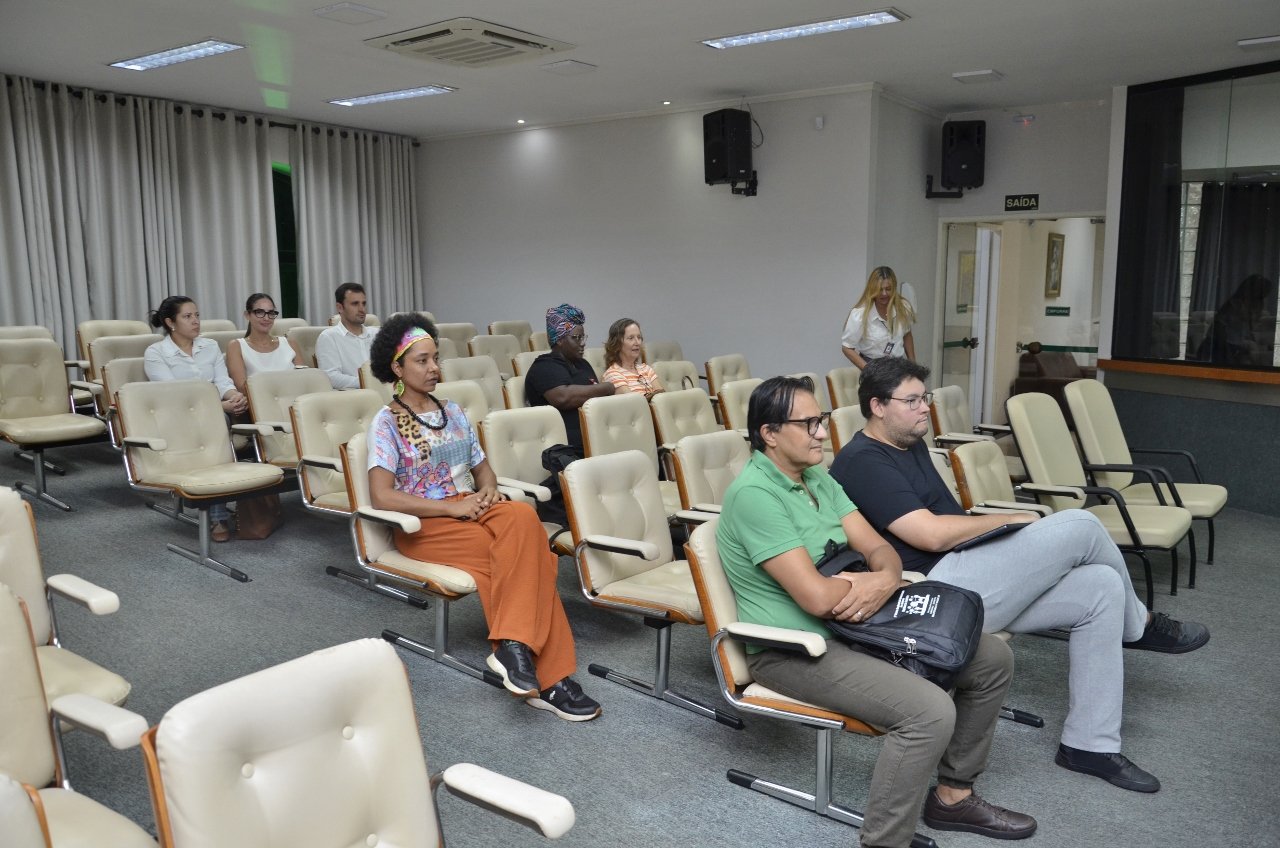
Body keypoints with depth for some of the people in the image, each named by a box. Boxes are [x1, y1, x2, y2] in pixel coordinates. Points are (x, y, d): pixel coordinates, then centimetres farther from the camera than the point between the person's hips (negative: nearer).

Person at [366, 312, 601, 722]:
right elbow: (382, 496, -14)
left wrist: (488, 490, -5)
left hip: (471, 508, 5)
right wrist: (453, 506, -19)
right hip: (423, 524, -5)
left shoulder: (453, 412, 16)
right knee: (525, 551, -29)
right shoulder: (386, 423, -3)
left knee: (523, 517, -31)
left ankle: (515, 644, -34)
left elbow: (481, 464, 20)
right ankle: (547, 678, -28)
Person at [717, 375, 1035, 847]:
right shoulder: (754, 493, -21)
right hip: (793, 649, -9)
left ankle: (953, 795, 21)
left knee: (993, 658, 7)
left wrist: (887, 579, -18)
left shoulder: (818, 478, 9)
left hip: (851, 627, 9)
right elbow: (816, 596, -26)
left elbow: (878, 548, 6)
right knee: (928, 712, -29)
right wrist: (870, 581, -6)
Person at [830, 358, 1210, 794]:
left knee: (1101, 587, -2)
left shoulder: (911, 446, 18)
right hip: (937, 591, -10)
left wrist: (1003, 527, 5)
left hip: (966, 581, 10)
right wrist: (1012, 520, -8)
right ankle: (1138, 625, 17)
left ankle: (1089, 743, 5)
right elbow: (931, 534, -20)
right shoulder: (862, 463, -14)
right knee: (1079, 526, -13)